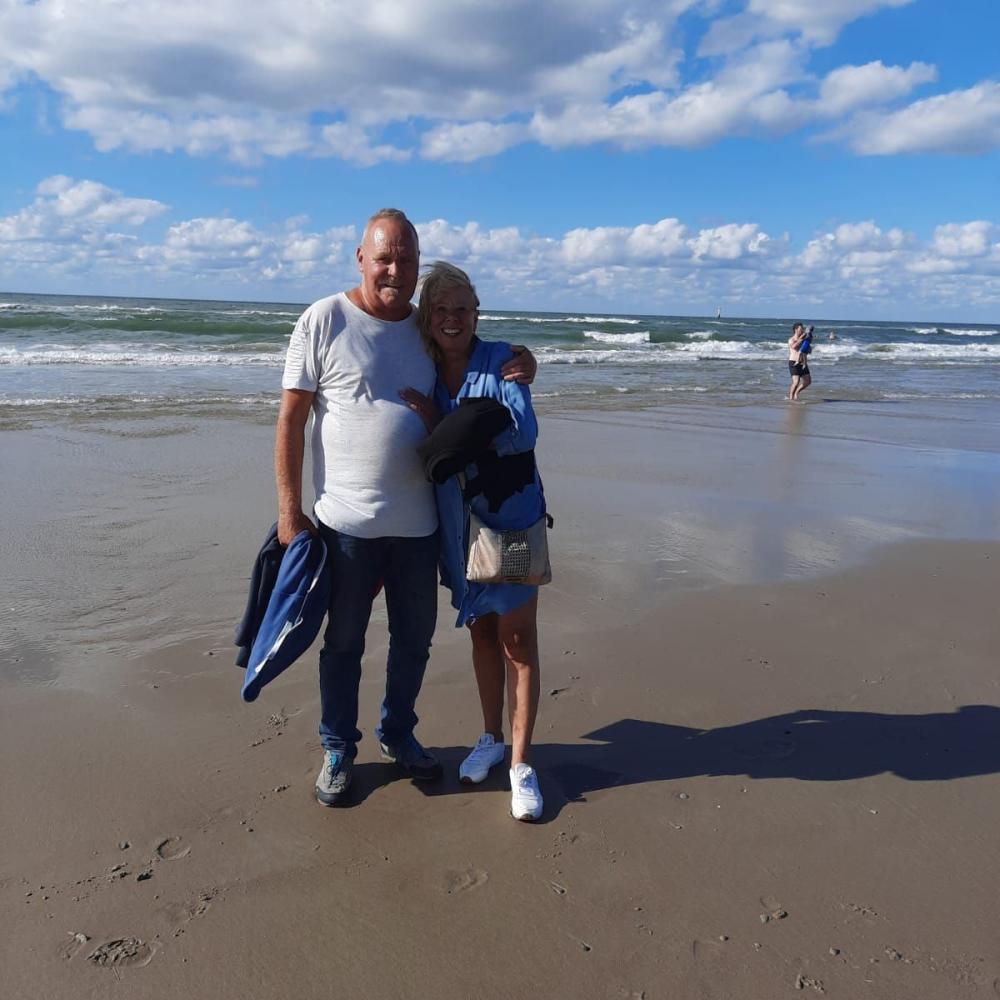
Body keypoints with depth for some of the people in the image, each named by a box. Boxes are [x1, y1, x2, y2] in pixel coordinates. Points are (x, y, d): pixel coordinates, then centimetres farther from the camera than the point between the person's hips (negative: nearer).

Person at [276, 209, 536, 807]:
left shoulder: (428, 329, 6)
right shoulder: (324, 321, -6)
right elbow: (292, 418, -6)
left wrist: (518, 368, -2)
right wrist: (290, 509, -10)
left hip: (418, 524, 4)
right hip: (347, 522, -4)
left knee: (415, 639, 17)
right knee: (344, 642, 11)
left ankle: (399, 734, 39)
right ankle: (338, 750, 31)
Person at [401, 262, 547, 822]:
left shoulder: (501, 361, -10)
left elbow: (522, 431, -24)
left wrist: (442, 425, -22)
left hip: (512, 518, -4)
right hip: (459, 522, 4)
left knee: (517, 640, 2)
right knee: (482, 631, 16)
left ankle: (522, 763, 13)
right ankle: (491, 739, 32)